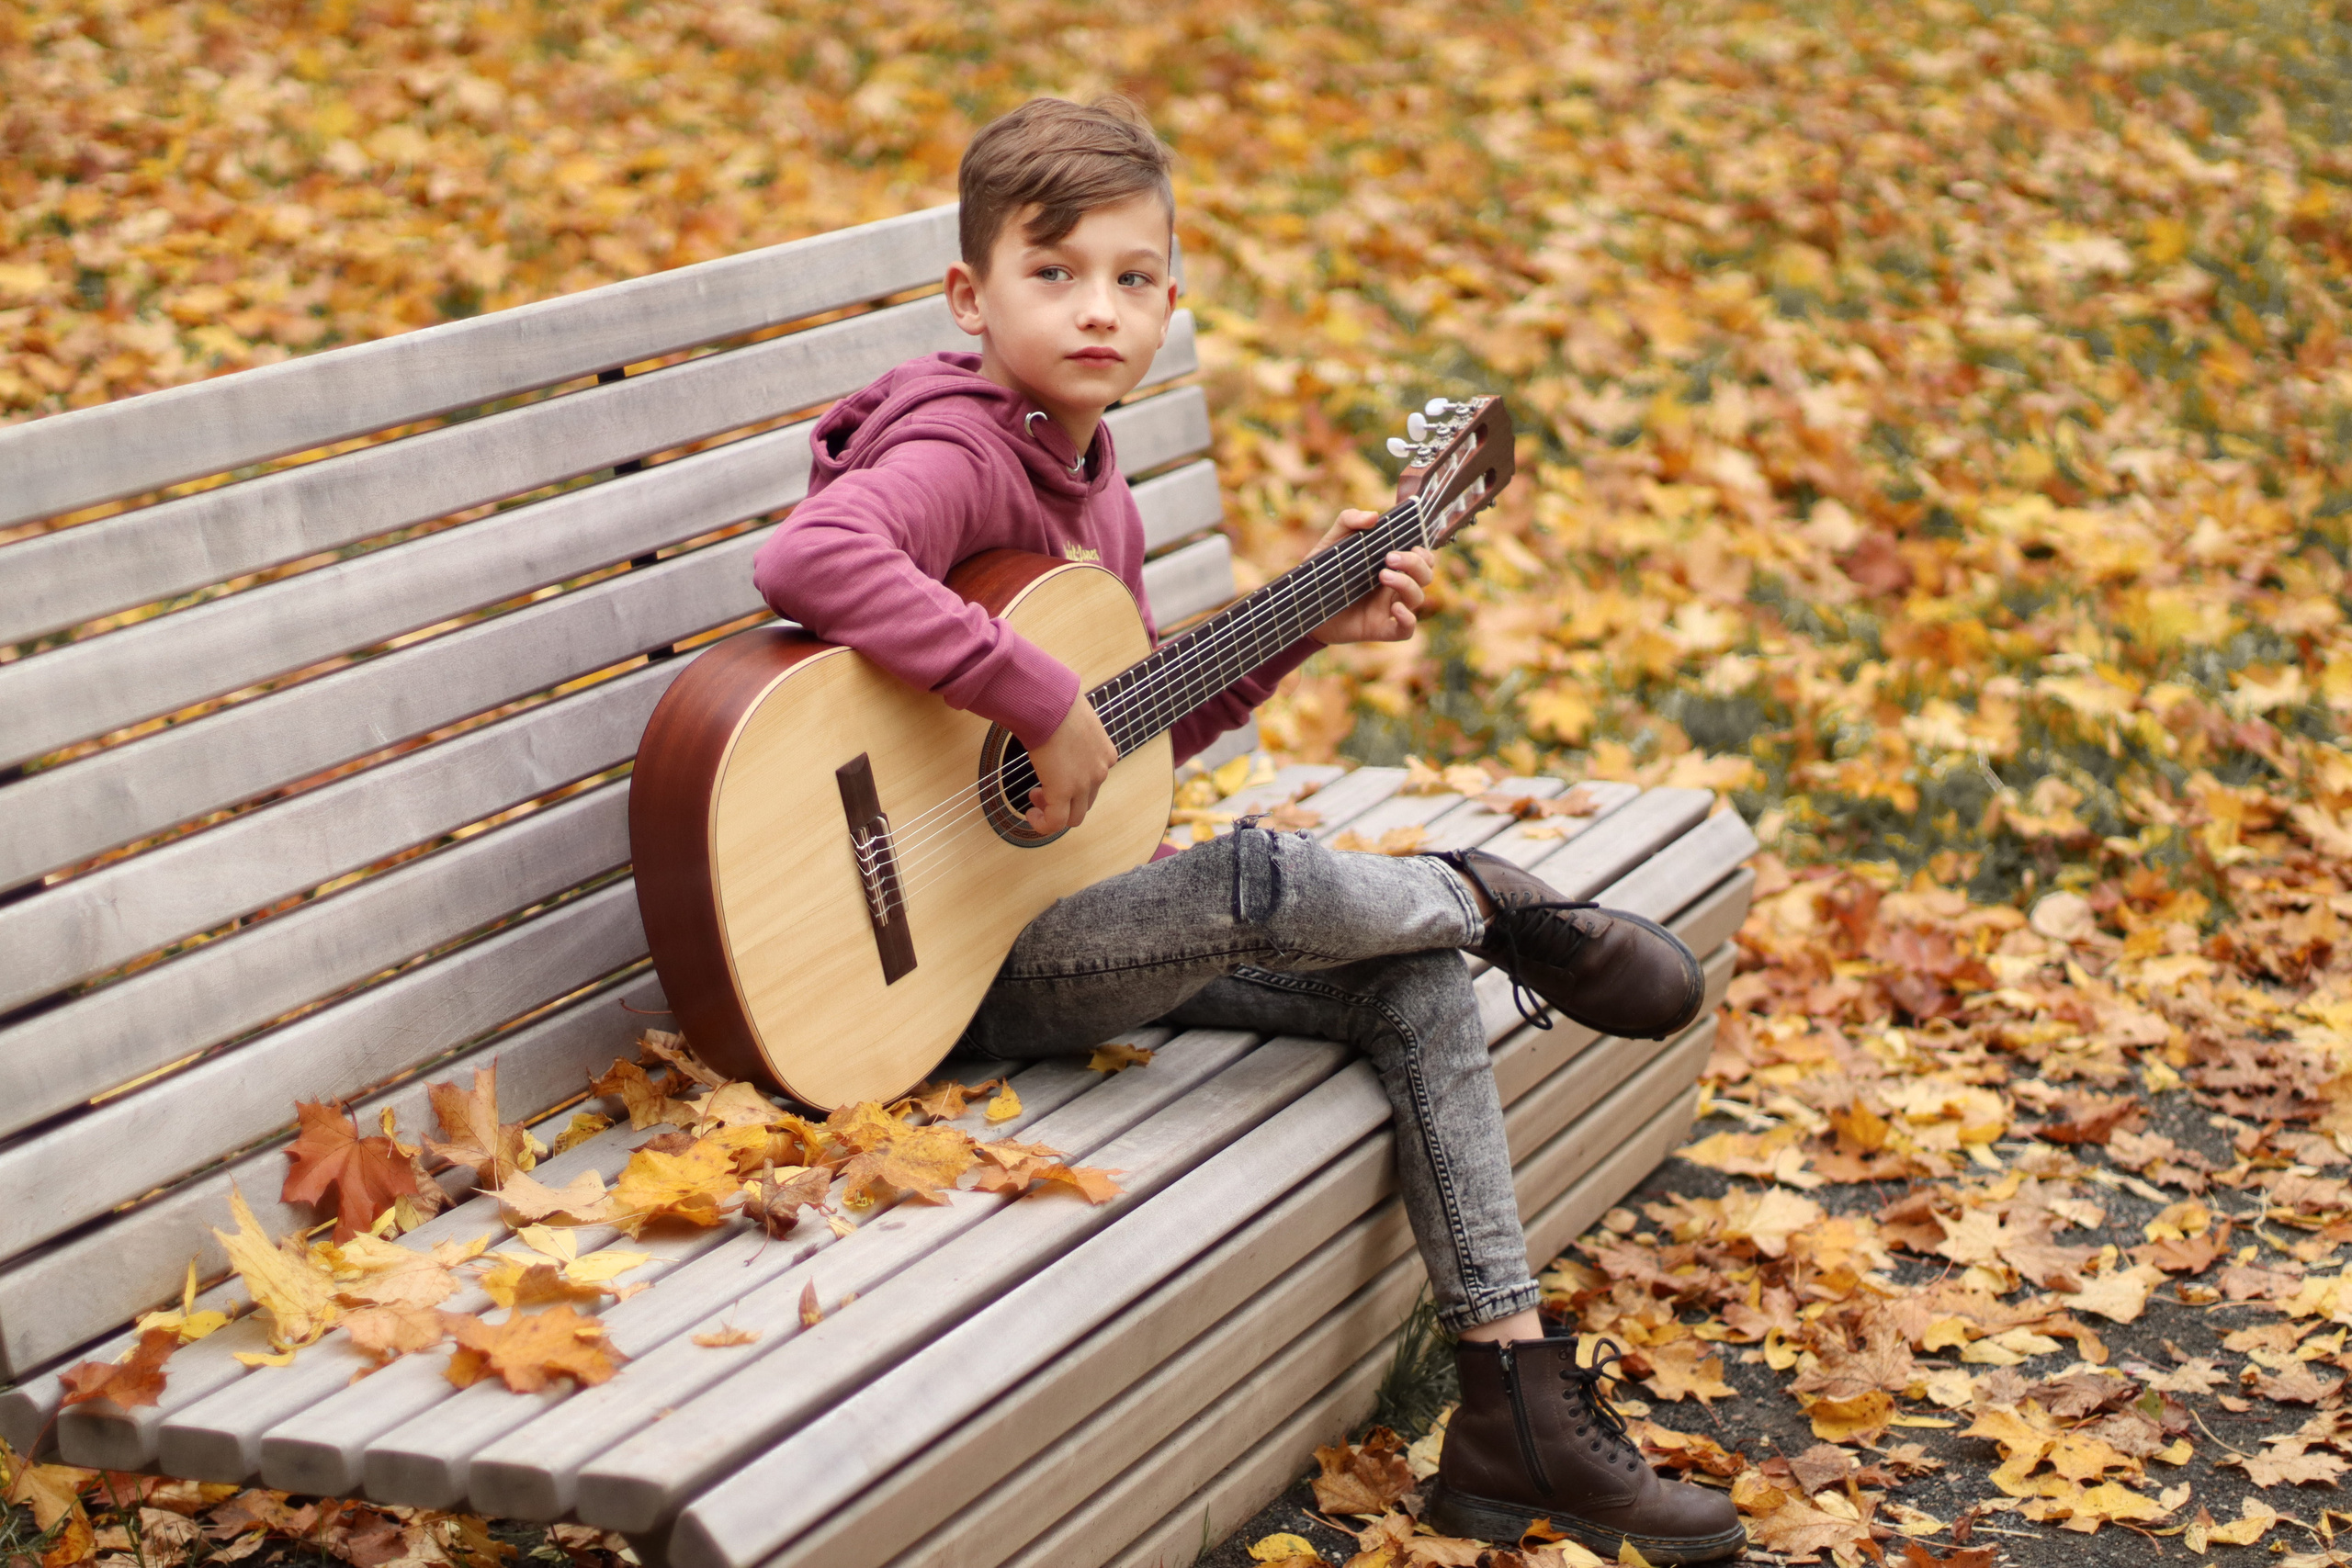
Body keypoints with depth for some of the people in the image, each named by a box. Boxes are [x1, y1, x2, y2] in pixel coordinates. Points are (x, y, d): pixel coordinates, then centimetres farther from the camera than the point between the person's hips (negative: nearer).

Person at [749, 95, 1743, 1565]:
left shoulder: (1090, 479, 12)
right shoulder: (955, 455, -17)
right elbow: (808, 558, -40)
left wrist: (1307, 624, 12)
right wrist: (1037, 696, -37)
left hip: (1084, 913, 10)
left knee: (1417, 978, 0)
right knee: (1266, 877, -32)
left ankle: (1518, 1409, 3)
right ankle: (1487, 895, 4)